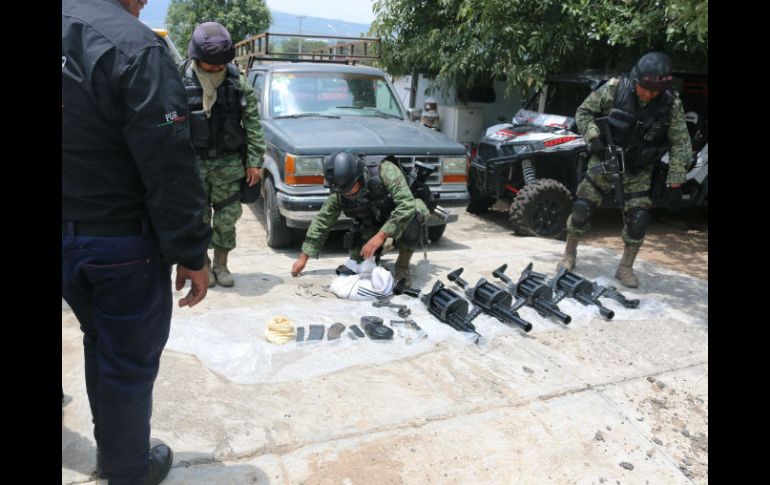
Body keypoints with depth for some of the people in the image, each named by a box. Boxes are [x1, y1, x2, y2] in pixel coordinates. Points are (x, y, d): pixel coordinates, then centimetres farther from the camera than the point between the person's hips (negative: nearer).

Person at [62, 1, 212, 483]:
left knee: (99, 344, 24)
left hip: (71, 241, 8)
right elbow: (170, 169, -21)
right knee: (129, 360, 10)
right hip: (122, 244, -7)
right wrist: (191, 254, -13)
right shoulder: (134, 46, -19)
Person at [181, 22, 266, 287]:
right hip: (192, 162, -1)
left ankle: (220, 263, 22)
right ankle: (202, 265, 23)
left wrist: (254, 161, -4)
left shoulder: (238, 82, -2)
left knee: (228, 216, 5)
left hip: (228, 162, 1)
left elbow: (252, 123, 0)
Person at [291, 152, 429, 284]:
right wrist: (303, 257, -6)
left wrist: (381, 235, -43)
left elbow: (407, 205, -42)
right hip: (373, 226, 4)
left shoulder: (386, 172, -34)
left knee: (410, 222, -37)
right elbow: (321, 222, -8)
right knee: (358, 260, -16)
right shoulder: (338, 195, -19)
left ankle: (403, 267, -13)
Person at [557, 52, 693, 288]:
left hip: (638, 170, 1)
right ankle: (569, 255, 18)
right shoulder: (615, 88, -17)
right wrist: (593, 138, -21)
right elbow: (583, 112, -4)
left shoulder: (671, 104, -14)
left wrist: (675, 184, -11)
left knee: (639, 217, -8)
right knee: (582, 208, -5)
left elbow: (681, 146, -8)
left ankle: (626, 268, 10)